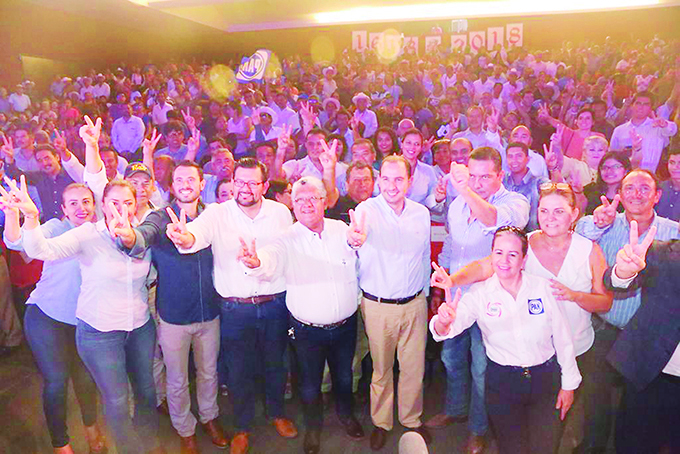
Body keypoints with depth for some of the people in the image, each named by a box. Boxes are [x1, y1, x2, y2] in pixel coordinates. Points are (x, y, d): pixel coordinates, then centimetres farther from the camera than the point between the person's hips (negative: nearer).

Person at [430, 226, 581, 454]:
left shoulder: (543, 287, -6)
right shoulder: (480, 293, -9)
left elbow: (562, 338, 1)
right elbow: (453, 323, -24)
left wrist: (568, 384, 5)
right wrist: (443, 321, -48)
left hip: (545, 378, 1)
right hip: (502, 383, 0)